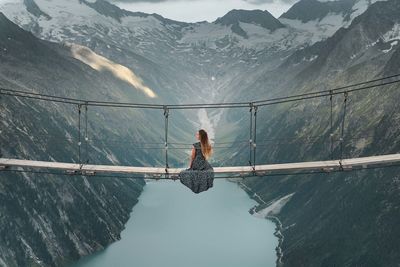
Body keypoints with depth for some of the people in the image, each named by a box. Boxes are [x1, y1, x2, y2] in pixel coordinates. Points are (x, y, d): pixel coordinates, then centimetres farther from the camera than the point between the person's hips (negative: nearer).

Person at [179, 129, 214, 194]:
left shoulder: (195, 145, -16)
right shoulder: (208, 145, -4)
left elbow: (192, 157, -8)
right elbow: (207, 156, 7)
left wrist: (190, 166, 5)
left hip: (196, 165, -4)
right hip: (204, 165, 4)